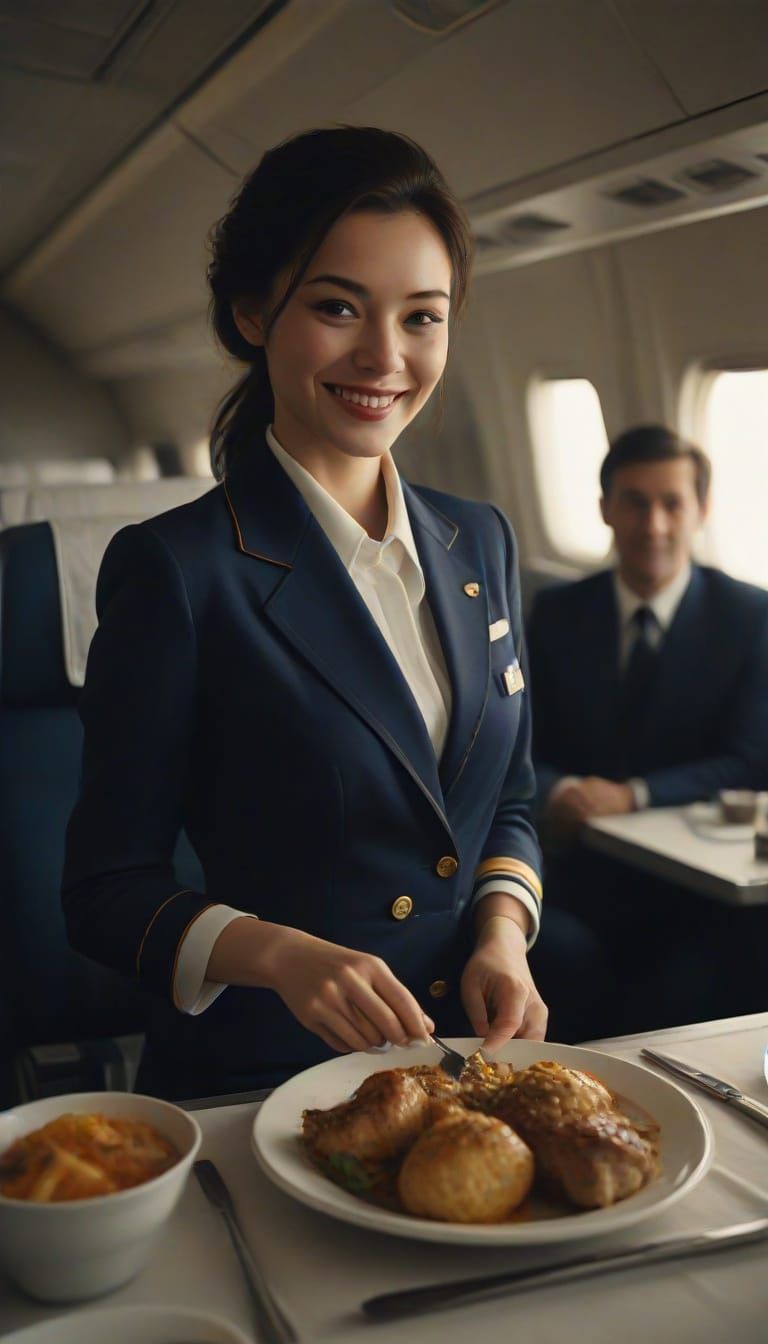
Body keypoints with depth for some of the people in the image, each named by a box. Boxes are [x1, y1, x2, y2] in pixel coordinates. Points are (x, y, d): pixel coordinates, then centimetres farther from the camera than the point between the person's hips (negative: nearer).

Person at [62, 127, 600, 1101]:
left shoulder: (481, 544, 5)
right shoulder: (177, 570, -13)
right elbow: (107, 892, -8)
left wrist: (502, 933, -4)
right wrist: (278, 952, -24)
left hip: (465, 1053, 4)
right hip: (254, 1081, -4)